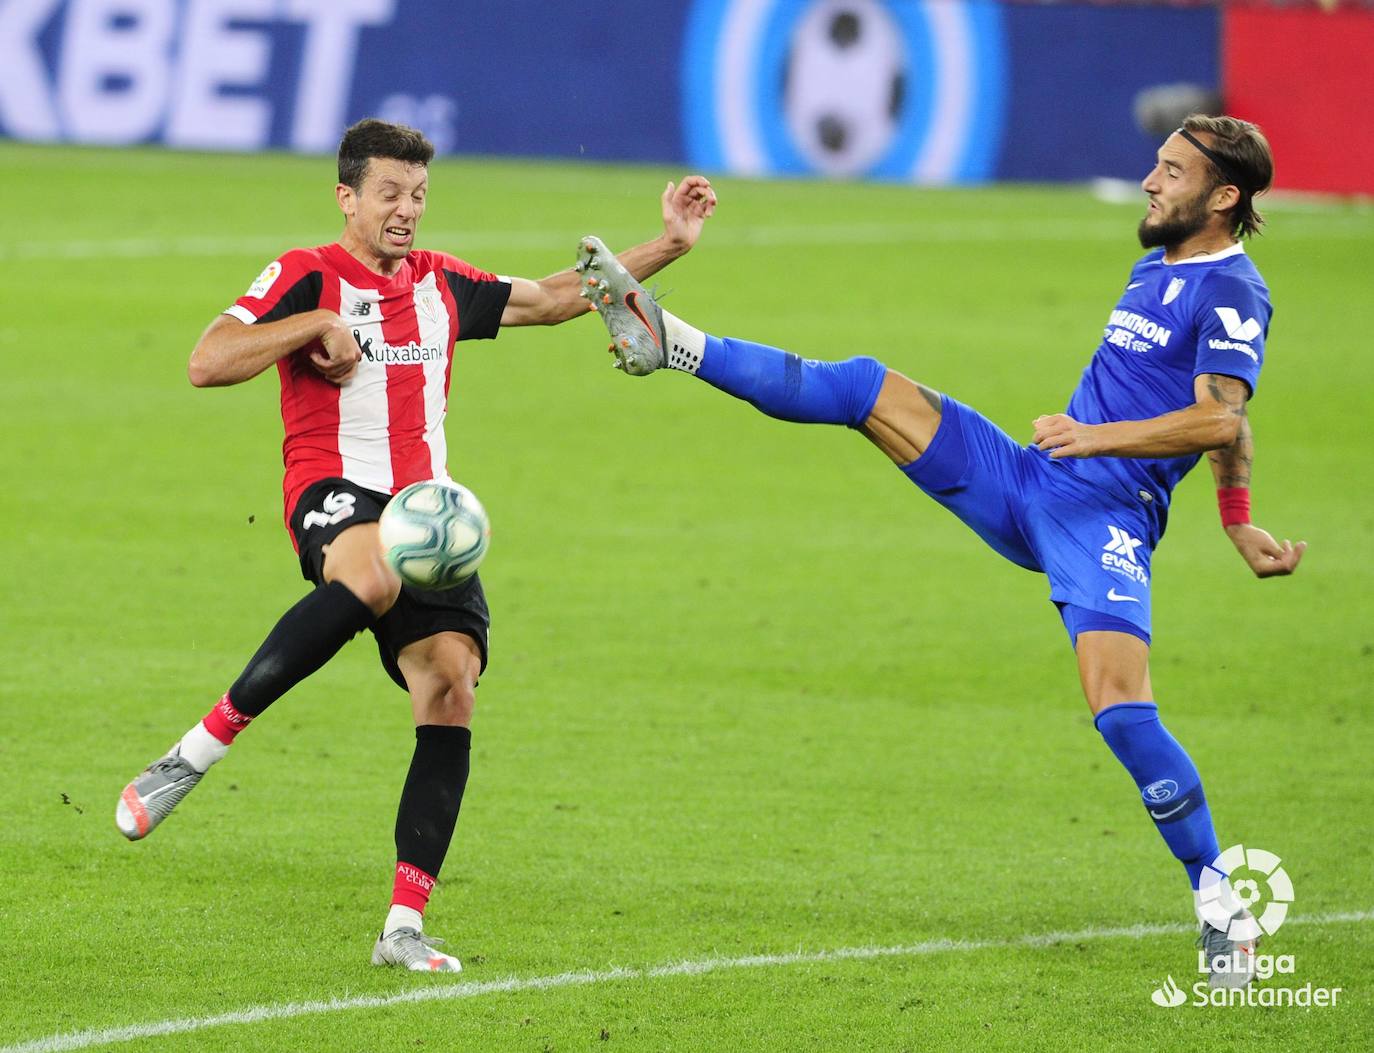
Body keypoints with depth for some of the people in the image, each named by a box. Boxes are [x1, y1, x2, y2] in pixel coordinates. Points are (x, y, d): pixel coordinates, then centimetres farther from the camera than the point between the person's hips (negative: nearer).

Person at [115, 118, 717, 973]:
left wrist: (668, 245, 24)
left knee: (451, 687, -11)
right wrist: (318, 325, -13)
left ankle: (405, 926, -9)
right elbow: (207, 363, -10)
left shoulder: (442, 284, 18)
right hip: (335, 490, -6)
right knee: (372, 579, -41)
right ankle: (202, 747, -31)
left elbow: (554, 299, 29)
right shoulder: (308, 277, 1)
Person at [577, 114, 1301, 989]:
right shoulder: (1156, 268, 18)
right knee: (866, 388, 1)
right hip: (1023, 483, 8)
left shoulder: (1231, 290, -9)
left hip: (1105, 519, -8)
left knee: (1122, 709, -22)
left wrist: (1098, 436, -26)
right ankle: (671, 345, 6)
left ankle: (1222, 906, -12)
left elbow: (1220, 420, -22)